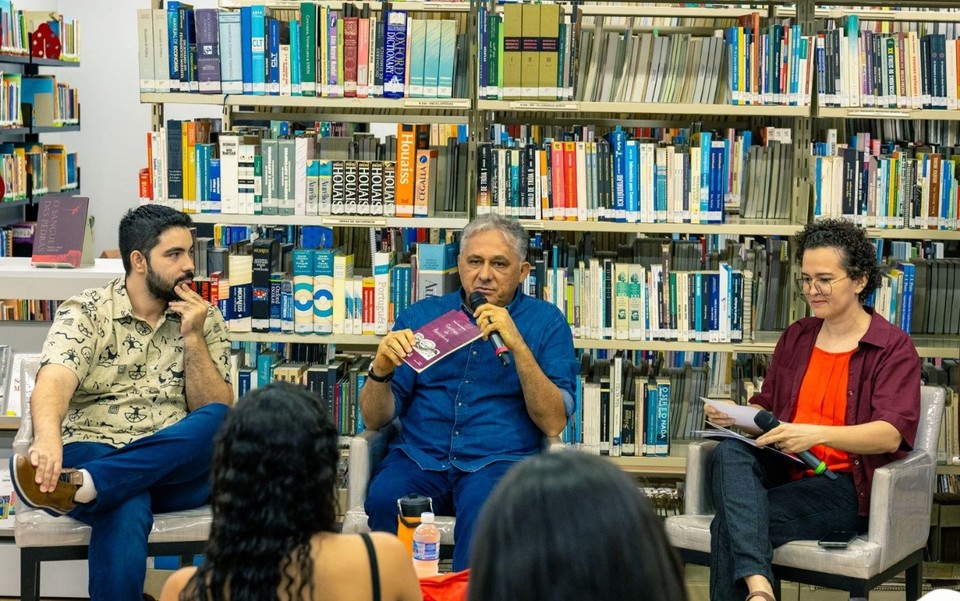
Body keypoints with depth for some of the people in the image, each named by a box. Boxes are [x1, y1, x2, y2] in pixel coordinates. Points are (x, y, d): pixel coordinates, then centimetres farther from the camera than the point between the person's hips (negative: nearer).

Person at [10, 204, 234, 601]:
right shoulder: (85, 313, 2)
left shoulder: (205, 321, 11)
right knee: (124, 509, -40)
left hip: (178, 468, 4)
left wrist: (192, 338, -7)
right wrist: (48, 440, -39)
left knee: (218, 421, -32)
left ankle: (84, 485, -40)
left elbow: (217, 413, 5)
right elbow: (53, 383, -17)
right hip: (91, 453, -3)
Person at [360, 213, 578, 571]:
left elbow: (554, 423, -5)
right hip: (419, 457, 2)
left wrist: (517, 345, -14)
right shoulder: (420, 316, 13)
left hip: (501, 461, -2)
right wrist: (381, 370, -13)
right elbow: (374, 419, 9)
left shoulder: (545, 322, 7)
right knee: (384, 496, -31)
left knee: (483, 501, -35)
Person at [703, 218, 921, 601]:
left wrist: (817, 433, -32)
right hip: (783, 469, 5)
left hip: (845, 486, -5)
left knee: (729, 524, -30)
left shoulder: (893, 348, -2)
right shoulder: (795, 338, 17)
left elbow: (891, 435, -15)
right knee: (730, 453, -33)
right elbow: (766, 408, 23)